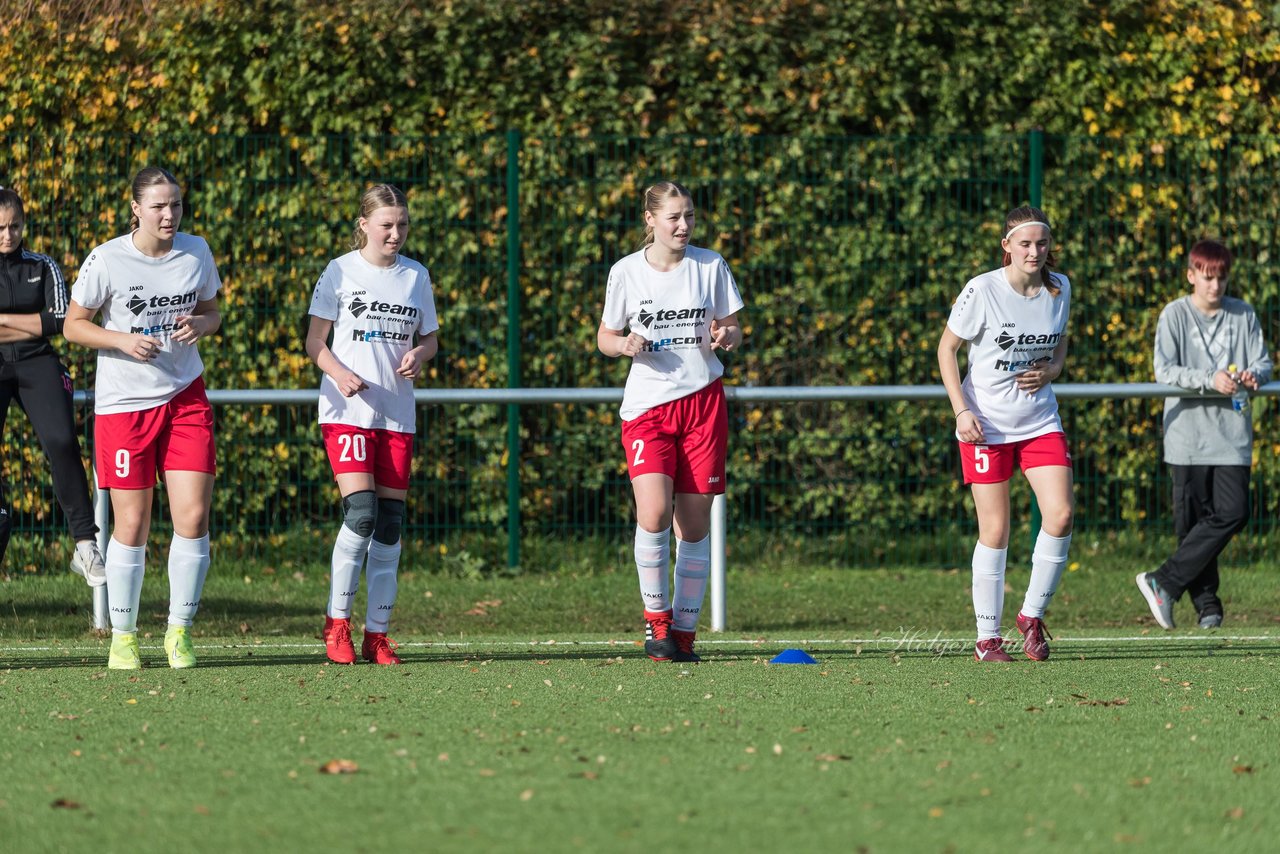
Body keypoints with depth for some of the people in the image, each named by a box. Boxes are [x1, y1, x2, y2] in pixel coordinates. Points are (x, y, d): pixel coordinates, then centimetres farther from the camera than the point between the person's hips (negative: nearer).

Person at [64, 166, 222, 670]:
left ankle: (180, 631, 8)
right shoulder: (106, 260, -9)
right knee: (132, 525, -1)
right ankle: (123, 636, 13)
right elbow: (73, 325, -2)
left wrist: (200, 325, -8)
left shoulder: (196, 251, 2)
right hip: (123, 402, -3)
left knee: (193, 517, -7)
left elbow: (212, 311, 16)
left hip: (186, 397, 3)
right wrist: (123, 340, -18)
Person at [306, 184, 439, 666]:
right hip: (346, 410, -4)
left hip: (397, 413, 4)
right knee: (361, 513, -17)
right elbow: (315, 341, 0)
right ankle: (337, 622, -5)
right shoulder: (340, 272, 0)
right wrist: (339, 373, -19)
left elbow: (429, 337, 18)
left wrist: (418, 355, -5)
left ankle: (377, 633, 7)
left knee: (390, 523, 2)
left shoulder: (416, 276, 11)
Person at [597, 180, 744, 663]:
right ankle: (655, 617, -2)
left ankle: (684, 631, 13)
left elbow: (734, 330, 12)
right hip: (647, 405, -2)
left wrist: (727, 336, -11)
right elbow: (605, 337, 11)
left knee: (694, 524, 2)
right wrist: (624, 344, -12)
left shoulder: (710, 266, 4)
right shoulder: (627, 272, 1)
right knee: (653, 512, -20)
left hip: (702, 401, 2)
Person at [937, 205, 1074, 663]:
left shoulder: (1059, 288, 1)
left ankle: (1032, 615, 7)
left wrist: (1050, 371, -5)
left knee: (1060, 514, -12)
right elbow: (947, 348, -4)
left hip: (1040, 419, 4)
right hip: (986, 424, -4)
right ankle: (987, 638, 8)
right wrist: (961, 410, -14)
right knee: (995, 531, -3)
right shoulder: (982, 290, -12)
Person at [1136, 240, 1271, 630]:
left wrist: (1253, 374, -14)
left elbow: (1263, 361, 10)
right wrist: (1210, 379, -22)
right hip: (1188, 433, -3)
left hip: (1232, 432, 3)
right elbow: (1165, 370, -9)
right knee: (1194, 519, -1)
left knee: (1234, 512, -10)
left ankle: (1165, 582, -5)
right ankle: (1206, 602, 9)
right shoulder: (1175, 315, -1)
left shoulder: (1243, 315, 9)